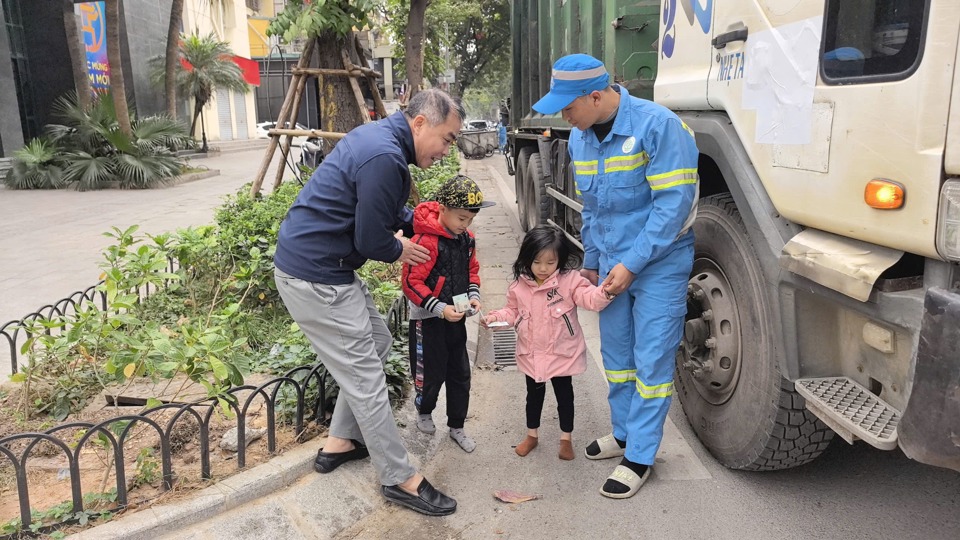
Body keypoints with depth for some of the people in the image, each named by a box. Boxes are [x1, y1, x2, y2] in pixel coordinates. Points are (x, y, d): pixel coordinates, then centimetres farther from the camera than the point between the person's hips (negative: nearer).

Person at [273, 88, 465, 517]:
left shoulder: (381, 136, 9)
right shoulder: (385, 158, -24)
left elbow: (386, 209, 22)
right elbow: (372, 241, -19)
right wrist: (400, 251, 2)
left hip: (322, 265, 11)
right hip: (315, 277, -11)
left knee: (377, 343, 20)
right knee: (364, 376, -2)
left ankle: (339, 442, 32)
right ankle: (400, 479, 12)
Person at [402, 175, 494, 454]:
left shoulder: (467, 239, 0)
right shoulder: (425, 241, -23)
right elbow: (411, 283, -22)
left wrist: (473, 295, -4)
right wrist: (440, 309, -26)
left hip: (456, 318, 7)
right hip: (428, 319, -7)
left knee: (460, 374, 12)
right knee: (432, 373, 7)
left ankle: (456, 426, 28)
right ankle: (423, 412, 38)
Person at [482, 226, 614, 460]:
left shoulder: (570, 280, -15)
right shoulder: (519, 285, -5)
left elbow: (590, 298, -26)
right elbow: (512, 312, 8)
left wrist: (606, 291, -47)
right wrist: (495, 317, -9)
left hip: (563, 353, -3)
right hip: (532, 354, 3)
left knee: (564, 395, 12)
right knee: (534, 395, 19)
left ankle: (566, 439, 31)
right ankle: (532, 435, 38)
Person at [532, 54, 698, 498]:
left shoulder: (657, 125, -19)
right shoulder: (579, 138, 3)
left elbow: (674, 202, -22)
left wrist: (632, 264, -21)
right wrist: (591, 261, 17)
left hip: (659, 263, -7)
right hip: (612, 263, 7)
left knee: (651, 361, -1)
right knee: (615, 353, 15)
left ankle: (639, 456, 12)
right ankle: (624, 432, 34)